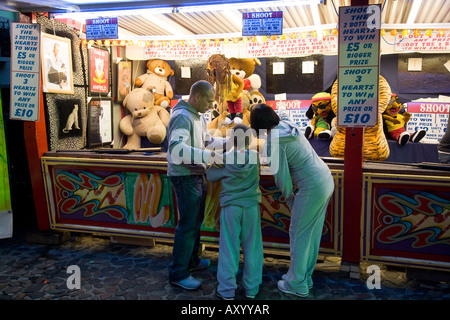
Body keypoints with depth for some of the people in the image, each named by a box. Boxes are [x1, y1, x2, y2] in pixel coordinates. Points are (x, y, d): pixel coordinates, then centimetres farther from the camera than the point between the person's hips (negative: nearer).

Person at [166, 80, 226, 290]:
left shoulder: (198, 117, 12)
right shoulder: (182, 117, -19)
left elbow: (207, 141, 20)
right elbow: (177, 148, -33)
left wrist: (226, 142, 4)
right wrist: (210, 156, -38)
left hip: (197, 175, 10)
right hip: (185, 178, -10)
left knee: (196, 220, 18)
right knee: (188, 224, -5)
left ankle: (191, 260, 34)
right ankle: (178, 273, 8)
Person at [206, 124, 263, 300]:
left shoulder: (224, 159, -7)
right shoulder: (255, 156, -3)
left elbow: (210, 176, 5)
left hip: (230, 207, -1)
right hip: (251, 207, 1)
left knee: (229, 247, 5)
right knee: (252, 247, 10)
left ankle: (227, 290, 11)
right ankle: (251, 288, 18)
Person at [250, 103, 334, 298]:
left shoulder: (274, 142, -18)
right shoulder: (286, 124, 6)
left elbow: (281, 176, -15)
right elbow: (283, 112, 32)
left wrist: (289, 197, 1)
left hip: (312, 188, -9)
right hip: (326, 181, 9)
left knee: (298, 234, 6)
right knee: (312, 233, 18)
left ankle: (297, 284, 20)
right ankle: (305, 277, 33)